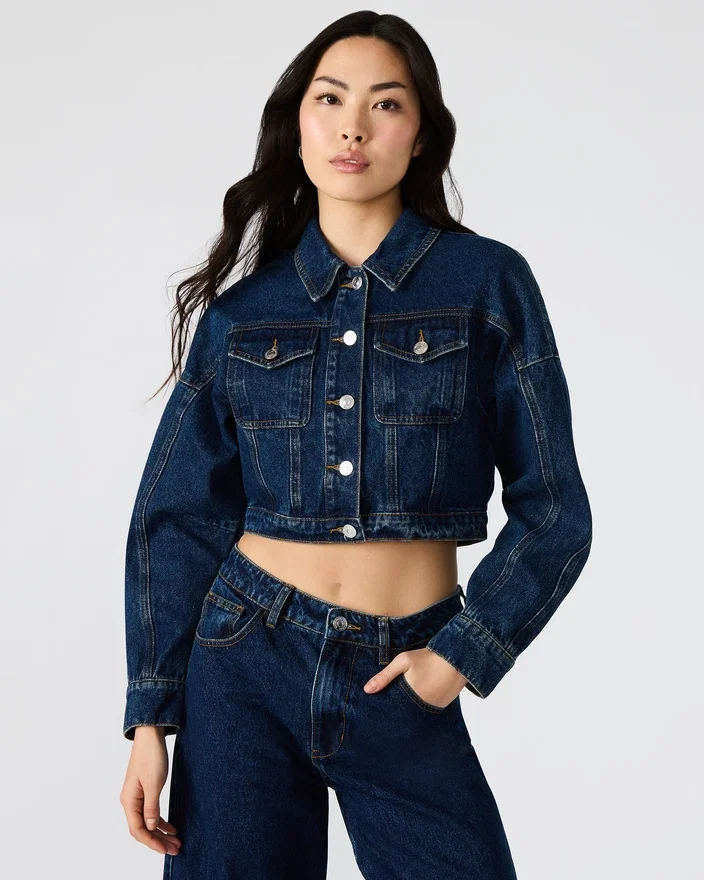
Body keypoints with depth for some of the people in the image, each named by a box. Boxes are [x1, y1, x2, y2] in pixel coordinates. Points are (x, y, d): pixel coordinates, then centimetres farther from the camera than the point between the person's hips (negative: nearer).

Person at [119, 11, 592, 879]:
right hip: (247, 664, 1)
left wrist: (466, 652, -10)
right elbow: (179, 516, 4)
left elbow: (551, 507, -1)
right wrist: (150, 717, 1)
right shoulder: (244, 308, 3)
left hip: (406, 682, -1)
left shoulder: (488, 284, -2)